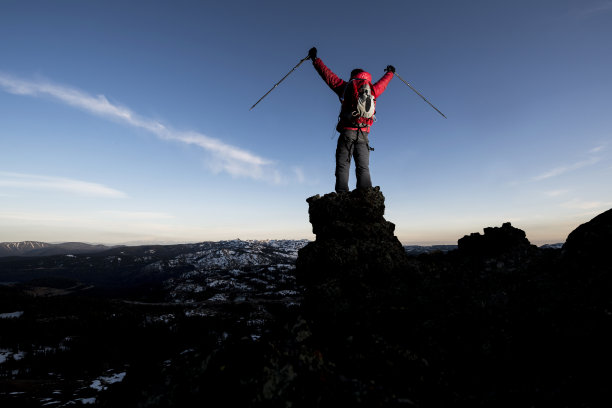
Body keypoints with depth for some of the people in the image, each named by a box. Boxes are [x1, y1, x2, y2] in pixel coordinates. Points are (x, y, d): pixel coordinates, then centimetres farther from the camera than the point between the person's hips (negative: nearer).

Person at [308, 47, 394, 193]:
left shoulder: (345, 86, 13)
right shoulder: (372, 90, 19)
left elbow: (327, 74, 21)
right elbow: (383, 82, 41)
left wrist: (315, 59, 35)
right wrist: (390, 72, 62)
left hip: (347, 131, -2)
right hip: (363, 134, 2)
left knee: (342, 167, -7)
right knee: (363, 168, -1)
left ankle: (341, 195, -20)